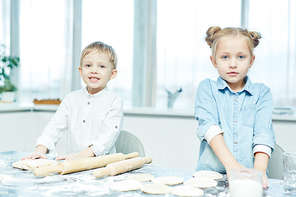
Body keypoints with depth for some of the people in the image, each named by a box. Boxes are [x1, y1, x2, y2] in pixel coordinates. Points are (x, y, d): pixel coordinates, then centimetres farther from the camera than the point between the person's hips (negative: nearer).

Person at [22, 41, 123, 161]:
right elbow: (55, 126, 8)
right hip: (71, 163, 4)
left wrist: (82, 155, -26)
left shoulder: (114, 101, -2)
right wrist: (40, 150, -10)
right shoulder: (72, 98, 13)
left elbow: (108, 136, -13)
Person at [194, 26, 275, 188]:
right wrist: (230, 163, -21)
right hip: (210, 173, -1)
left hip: (249, 177, 2)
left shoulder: (262, 93, 12)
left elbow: (263, 133, -1)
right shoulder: (207, 88, 8)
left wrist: (259, 170, -19)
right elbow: (208, 126, -7)